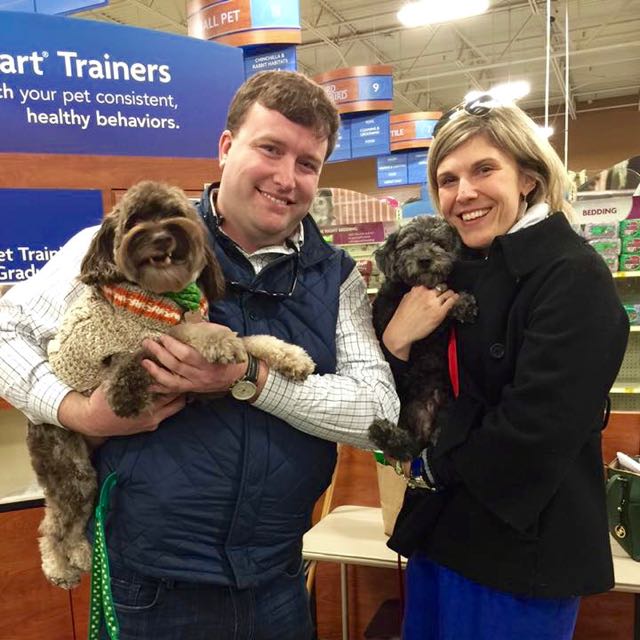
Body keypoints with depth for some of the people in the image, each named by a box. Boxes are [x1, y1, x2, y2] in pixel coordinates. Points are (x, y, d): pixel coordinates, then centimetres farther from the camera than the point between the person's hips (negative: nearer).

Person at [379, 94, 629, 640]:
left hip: (521, 548, -6)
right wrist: (395, 342, -16)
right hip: (440, 531, 7)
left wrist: (433, 468, -10)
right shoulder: (456, 269, 4)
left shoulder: (573, 277, -17)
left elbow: (537, 431, -24)